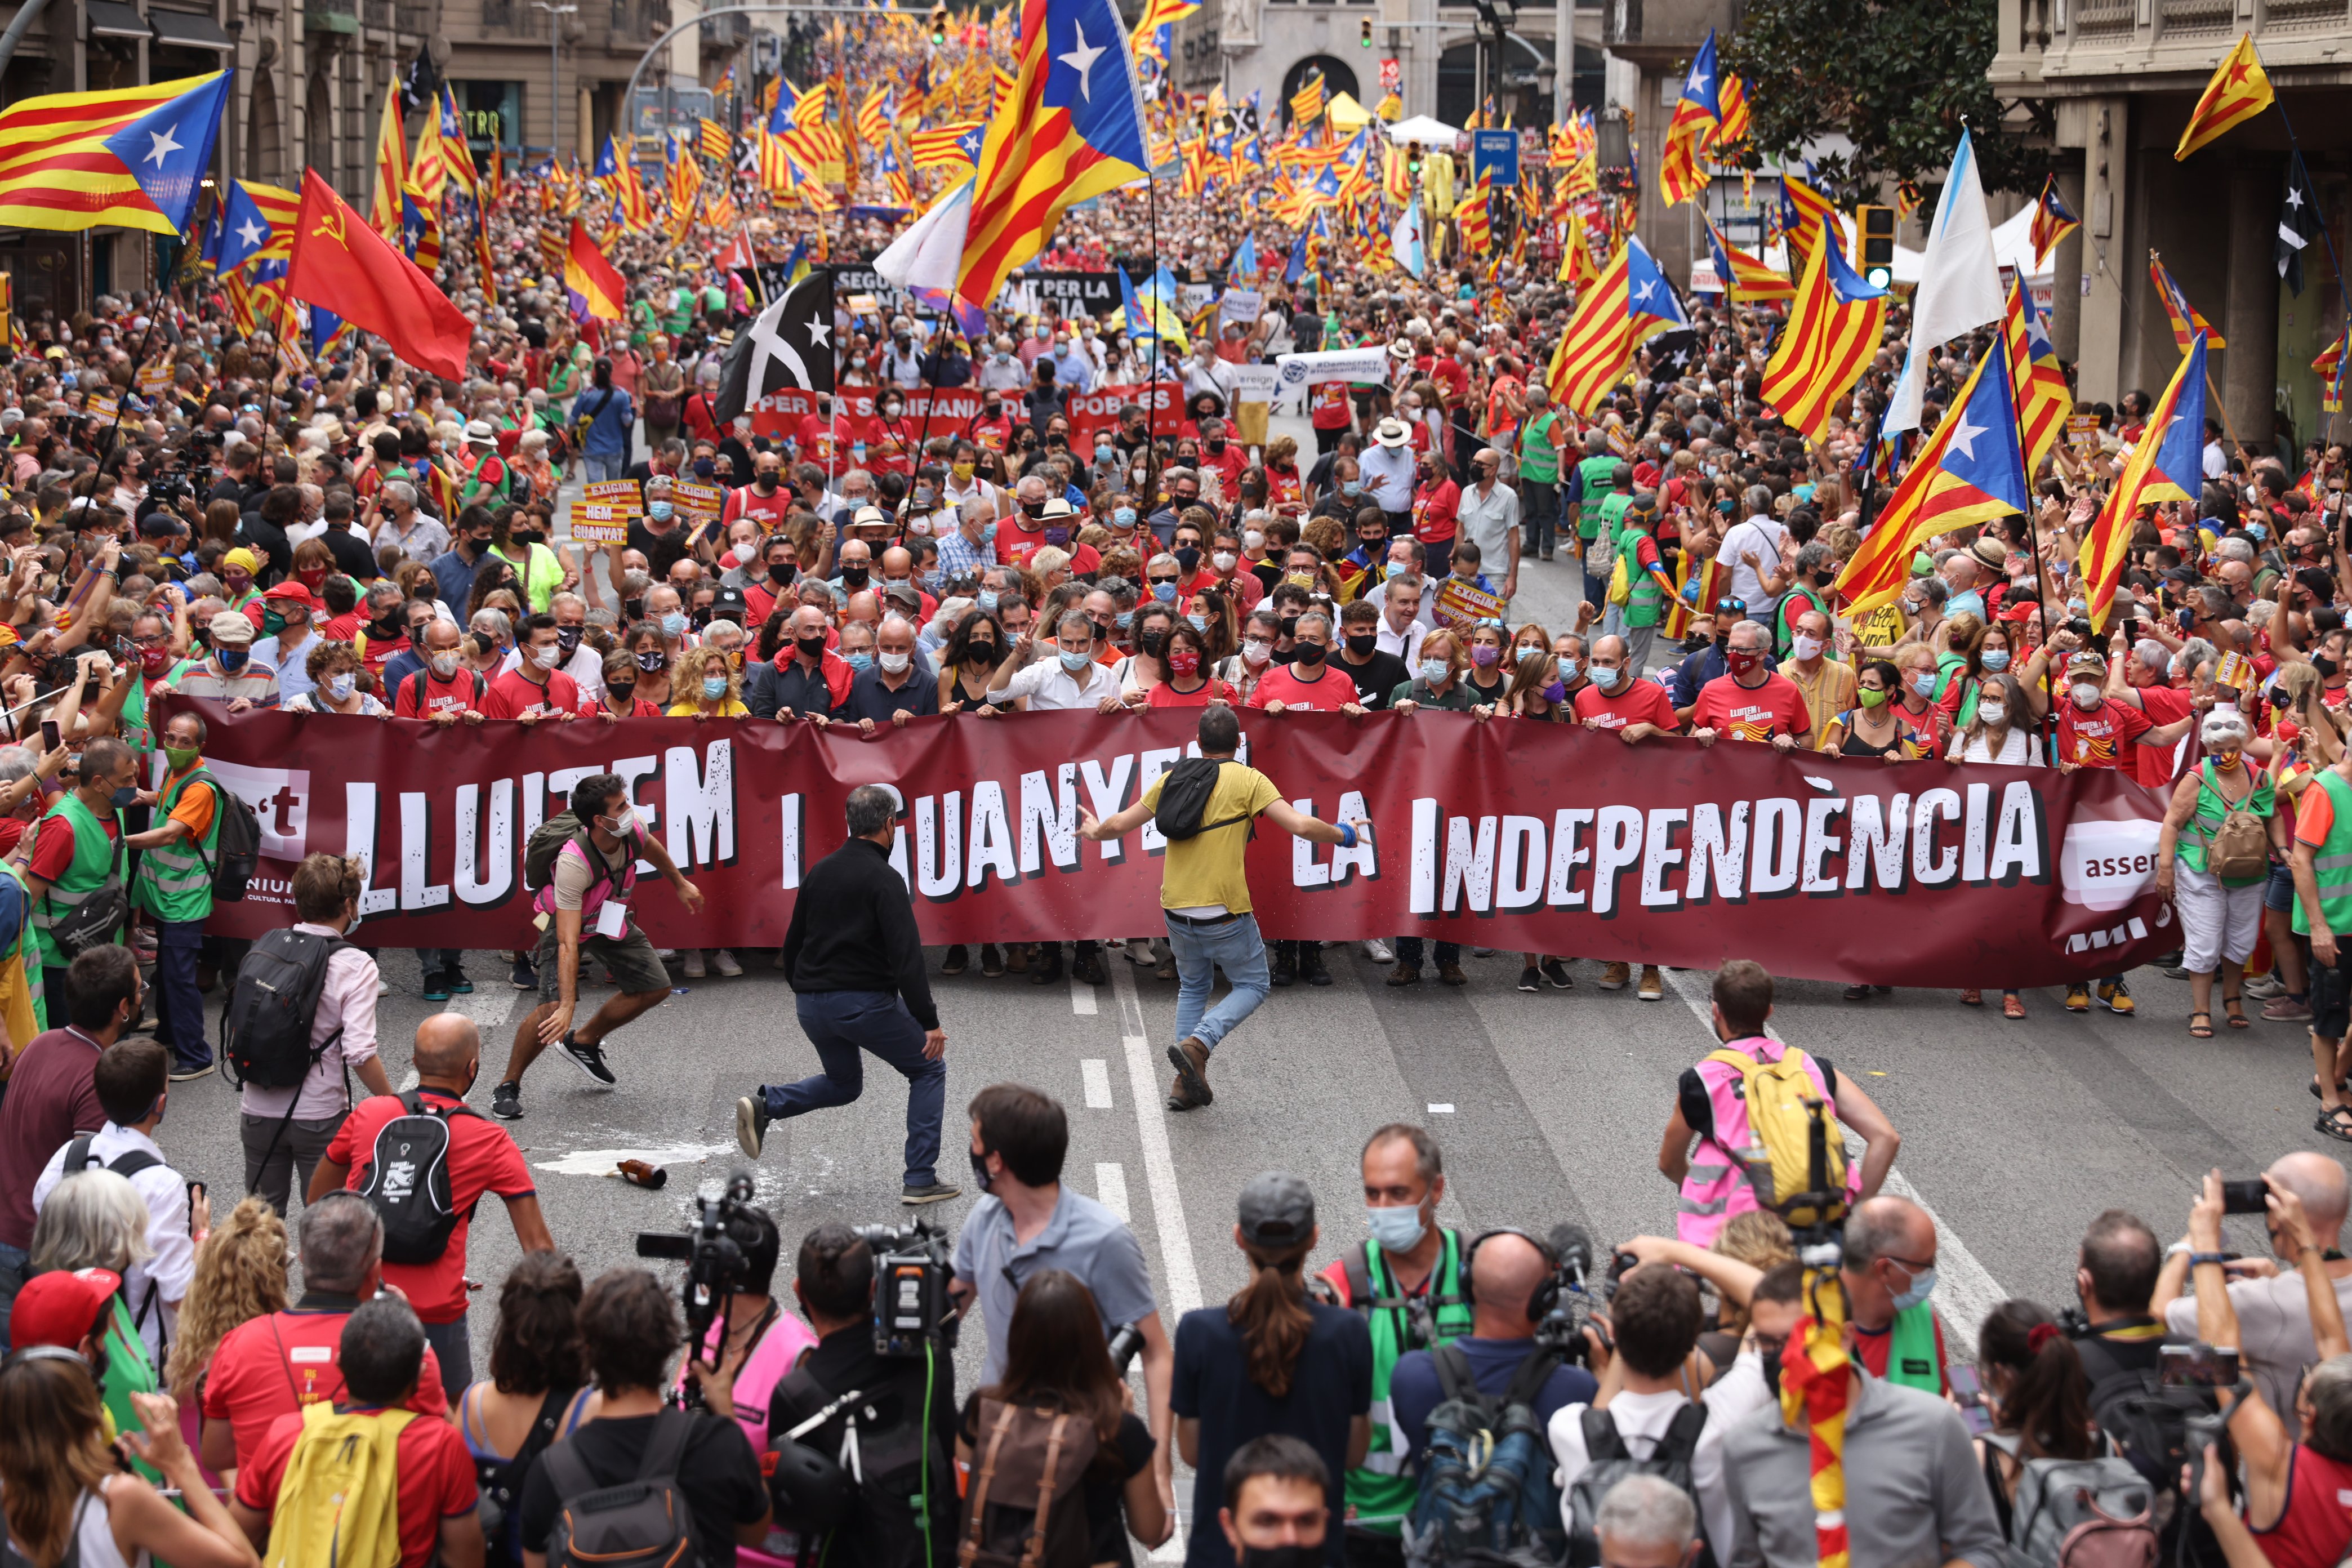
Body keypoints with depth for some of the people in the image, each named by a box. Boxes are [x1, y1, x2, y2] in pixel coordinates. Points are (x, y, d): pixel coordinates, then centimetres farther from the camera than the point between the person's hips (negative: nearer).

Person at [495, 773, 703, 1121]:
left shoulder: (632, 830, -24)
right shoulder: (573, 864, -41)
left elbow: (650, 847, 6)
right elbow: (568, 944, -44)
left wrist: (680, 884, 20)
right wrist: (567, 1008, -48)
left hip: (613, 917, 7)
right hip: (566, 922, -7)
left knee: (655, 988, 7)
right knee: (553, 1006, -24)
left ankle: (584, 1042, 27)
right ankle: (508, 1086, -4)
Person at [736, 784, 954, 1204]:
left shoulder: (819, 872, 10)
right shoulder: (883, 880, -13)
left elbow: (793, 943, 18)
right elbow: (907, 955, -21)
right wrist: (929, 1023, -21)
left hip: (812, 1006, 7)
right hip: (865, 1003, -7)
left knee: (843, 1084, 29)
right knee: (928, 1070, 12)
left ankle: (765, 1104, 3)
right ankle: (921, 1180, 5)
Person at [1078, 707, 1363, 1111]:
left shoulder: (1172, 779, 7)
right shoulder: (1248, 780, -6)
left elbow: (1121, 823, 16)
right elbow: (1300, 825, -13)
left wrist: (1095, 832, 38)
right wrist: (1342, 836, 4)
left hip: (1176, 911, 5)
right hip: (1224, 911, -5)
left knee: (1193, 987, 23)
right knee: (1253, 985, 13)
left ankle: (1188, 1083, 16)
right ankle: (1198, 1043, -10)